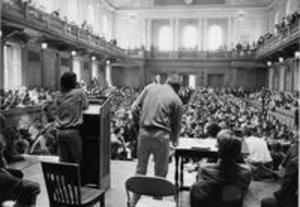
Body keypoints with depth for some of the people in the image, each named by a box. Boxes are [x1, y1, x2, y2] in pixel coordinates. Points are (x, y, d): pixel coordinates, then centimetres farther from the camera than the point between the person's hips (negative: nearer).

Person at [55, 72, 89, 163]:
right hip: (73, 131, -5)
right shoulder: (79, 92, -5)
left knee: (63, 160, 12)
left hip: (60, 131, 5)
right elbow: (85, 106, 4)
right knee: (76, 159, 5)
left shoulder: (59, 95, 6)